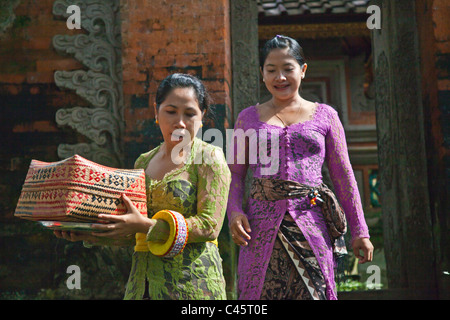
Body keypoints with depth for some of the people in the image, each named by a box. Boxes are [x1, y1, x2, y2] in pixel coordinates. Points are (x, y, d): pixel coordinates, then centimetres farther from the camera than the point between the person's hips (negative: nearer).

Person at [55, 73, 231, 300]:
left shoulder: (210, 158, -4)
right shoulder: (143, 162, 13)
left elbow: (209, 226, -14)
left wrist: (144, 225, -20)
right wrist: (91, 235, 2)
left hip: (191, 282, -5)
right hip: (143, 282, 5)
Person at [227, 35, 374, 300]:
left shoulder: (325, 115, 11)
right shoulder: (249, 117, 13)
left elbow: (343, 176, 10)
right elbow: (235, 173, 12)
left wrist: (359, 230, 7)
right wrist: (234, 212, -6)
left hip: (311, 226, 0)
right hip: (262, 228, 1)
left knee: (314, 292, -4)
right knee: (260, 292, -1)